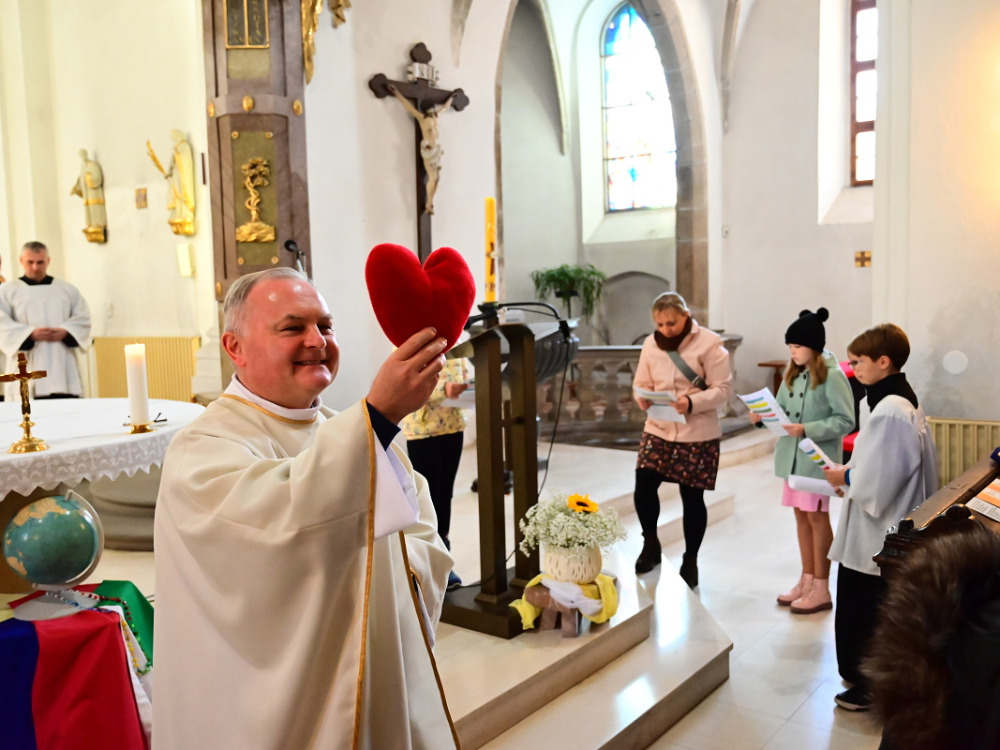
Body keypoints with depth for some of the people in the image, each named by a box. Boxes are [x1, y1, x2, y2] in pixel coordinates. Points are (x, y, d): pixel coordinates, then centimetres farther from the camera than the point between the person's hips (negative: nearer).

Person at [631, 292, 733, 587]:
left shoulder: (708, 343, -8)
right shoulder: (650, 344, 4)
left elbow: (723, 388, -10)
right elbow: (641, 383, 9)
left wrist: (692, 403, -25)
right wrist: (643, 399, -15)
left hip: (699, 435, -3)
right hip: (658, 430, 3)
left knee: (692, 498, 4)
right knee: (643, 485, -11)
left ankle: (690, 559, 25)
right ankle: (650, 542, 16)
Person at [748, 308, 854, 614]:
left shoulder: (832, 376, -14)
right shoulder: (793, 374, 8)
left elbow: (845, 421, -17)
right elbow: (782, 411, 12)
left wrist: (807, 430, -25)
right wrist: (763, 418, -7)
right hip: (792, 456, 7)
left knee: (817, 518, 2)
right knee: (801, 516, 14)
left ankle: (821, 589, 13)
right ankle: (807, 580, 26)